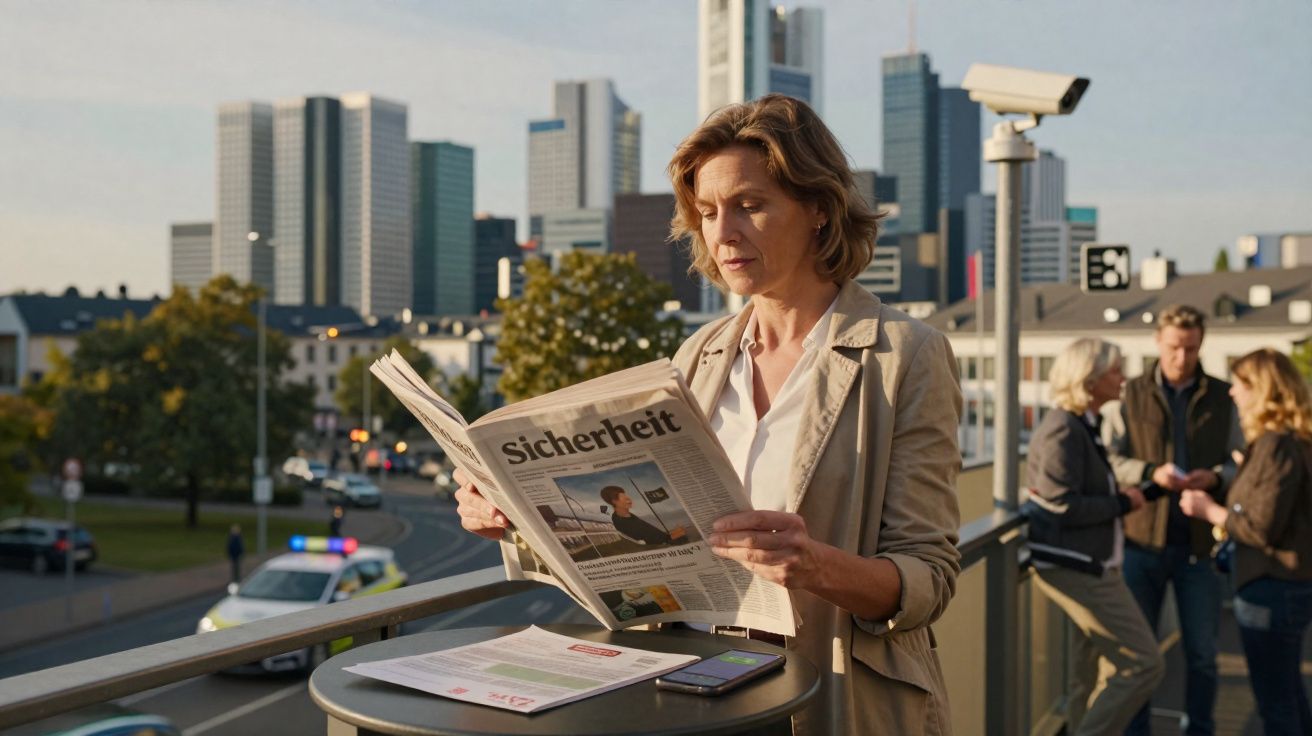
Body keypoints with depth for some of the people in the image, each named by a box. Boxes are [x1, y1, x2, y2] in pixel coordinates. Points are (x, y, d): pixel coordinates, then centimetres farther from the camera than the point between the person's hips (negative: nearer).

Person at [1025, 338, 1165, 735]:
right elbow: (1062, 507, -23)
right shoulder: (1064, 430, -18)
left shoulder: (1080, 425, 13)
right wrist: (1123, 503, -12)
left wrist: (1122, 496, 5)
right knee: (1144, 664, -8)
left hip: (1088, 565, 10)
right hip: (1075, 568, -10)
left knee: (1096, 672, 16)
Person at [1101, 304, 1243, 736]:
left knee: (1202, 652, 7)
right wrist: (1150, 472, -20)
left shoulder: (1223, 398, 5)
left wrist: (1215, 477, -15)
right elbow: (1108, 459, -3)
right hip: (1142, 539, 0)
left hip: (1199, 542, 0)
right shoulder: (1129, 396, 3)